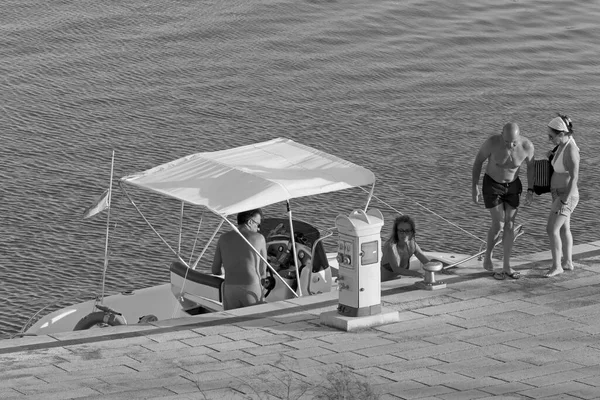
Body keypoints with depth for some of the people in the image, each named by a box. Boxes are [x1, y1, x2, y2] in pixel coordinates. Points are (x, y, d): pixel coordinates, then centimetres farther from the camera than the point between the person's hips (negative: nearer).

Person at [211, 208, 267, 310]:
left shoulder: (223, 238, 11)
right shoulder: (259, 238, 4)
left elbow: (215, 271, 16)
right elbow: (262, 273, 13)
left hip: (230, 290, 3)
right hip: (252, 290, -3)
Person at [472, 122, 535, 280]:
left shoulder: (527, 146, -24)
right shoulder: (492, 142, -32)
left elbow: (530, 165, -3)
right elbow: (478, 160, -14)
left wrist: (530, 191, -1)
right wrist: (475, 188, -12)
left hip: (512, 186, 3)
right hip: (492, 185, -3)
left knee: (509, 226, 4)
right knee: (498, 225, -8)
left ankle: (506, 267, 15)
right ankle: (487, 256, 19)